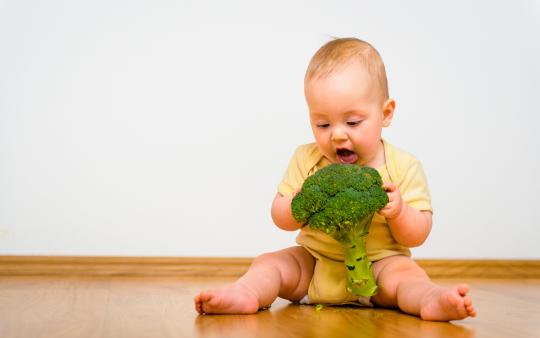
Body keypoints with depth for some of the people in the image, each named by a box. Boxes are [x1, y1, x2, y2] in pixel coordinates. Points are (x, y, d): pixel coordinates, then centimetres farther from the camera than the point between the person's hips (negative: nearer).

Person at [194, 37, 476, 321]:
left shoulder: (403, 167, -8)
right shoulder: (305, 159, -1)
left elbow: (417, 236, -5)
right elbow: (280, 218, 2)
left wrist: (398, 211, -28)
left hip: (377, 265, -3)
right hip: (312, 263, 3)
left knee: (405, 272, -30)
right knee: (269, 263, -13)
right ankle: (245, 294, -38)